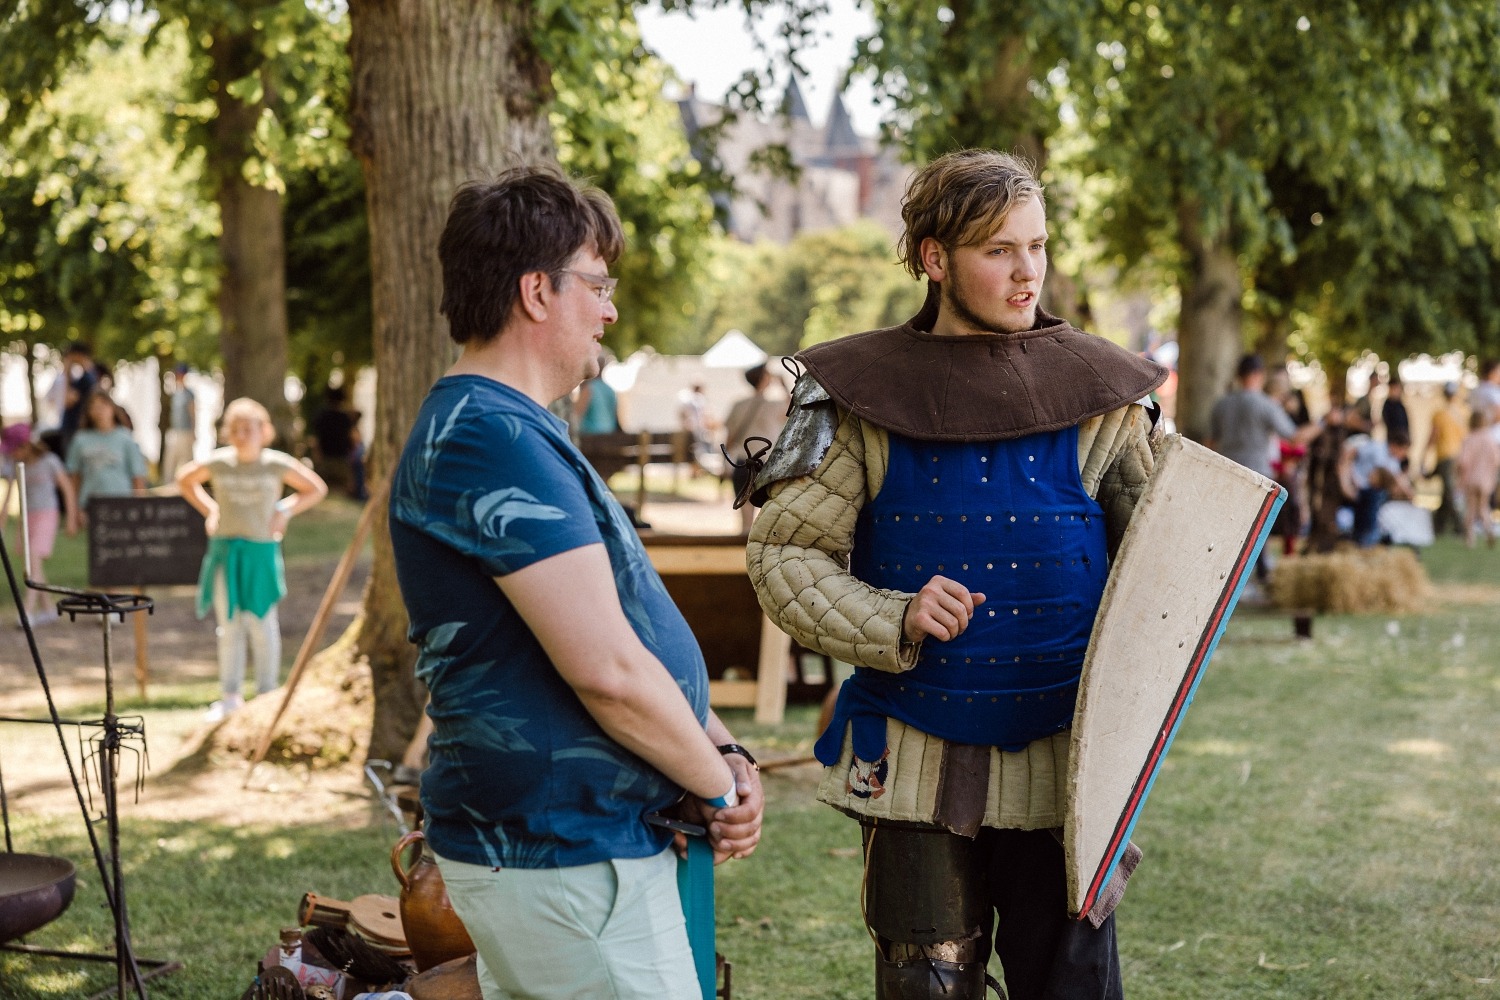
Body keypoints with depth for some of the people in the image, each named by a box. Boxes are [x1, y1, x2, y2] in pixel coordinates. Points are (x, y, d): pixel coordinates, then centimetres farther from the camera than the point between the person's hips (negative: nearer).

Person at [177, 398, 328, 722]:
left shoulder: (276, 464, -6)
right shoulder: (218, 463, -2)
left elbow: (317, 489, 6)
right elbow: (185, 479, 17)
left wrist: (285, 511, -5)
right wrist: (209, 510, 6)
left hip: (261, 551, -2)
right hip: (225, 550, 2)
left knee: (262, 623, 3)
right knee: (229, 625, 7)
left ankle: (267, 694, 13)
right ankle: (230, 696, 14)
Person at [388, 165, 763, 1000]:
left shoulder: (495, 427, 16)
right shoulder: (500, 439, -19)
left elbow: (628, 627, 18)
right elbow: (607, 670, -24)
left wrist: (722, 749, 5)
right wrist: (721, 784, -9)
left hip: (522, 838, 11)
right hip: (569, 856, -11)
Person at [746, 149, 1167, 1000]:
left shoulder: (1097, 393, 3)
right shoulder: (866, 396, -1)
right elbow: (785, 554, -1)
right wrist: (892, 621, -16)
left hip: (1060, 760, 1)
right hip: (919, 763, -1)